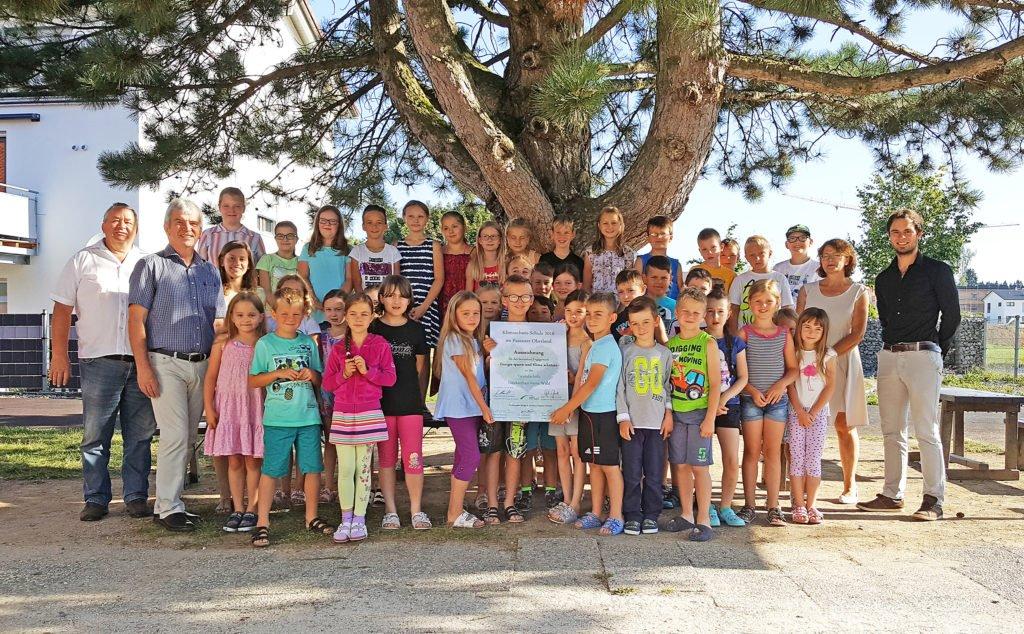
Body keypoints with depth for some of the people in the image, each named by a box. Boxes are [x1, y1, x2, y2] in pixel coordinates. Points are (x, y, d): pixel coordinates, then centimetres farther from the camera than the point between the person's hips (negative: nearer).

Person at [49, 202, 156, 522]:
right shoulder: (83, 261, 8)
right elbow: (62, 310, 6)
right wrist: (59, 356, -2)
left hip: (141, 362, 2)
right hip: (99, 361, -2)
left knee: (140, 435, 5)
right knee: (95, 435, 1)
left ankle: (136, 496, 13)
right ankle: (96, 499, 10)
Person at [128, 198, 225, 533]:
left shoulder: (210, 271, 16)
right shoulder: (151, 265, 1)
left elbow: (219, 321, 19)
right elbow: (136, 319, -5)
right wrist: (143, 367, -13)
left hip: (202, 365, 5)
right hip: (166, 363, -5)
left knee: (187, 437, 8)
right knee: (175, 436, -10)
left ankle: (169, 501, 18)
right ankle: (168, 508, -2)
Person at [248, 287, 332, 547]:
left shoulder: (308, 343, 9)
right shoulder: (265, 344, -1)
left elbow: (320, 380, 15)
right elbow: (253, 380, -1)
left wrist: (312, 374, -7)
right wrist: (280, 373, -14)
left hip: (309, 417, 3)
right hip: (277, 418, -3)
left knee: (313, 468, 7)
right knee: (271, 470, 0)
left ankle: (311, 517, 22)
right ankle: (262, 523, 7)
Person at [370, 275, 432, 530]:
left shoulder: (415, 330, 5)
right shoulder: (373, 329, 1)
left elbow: (418, 367, 12)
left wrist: (402, 383, 7)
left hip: (410, 402, 0)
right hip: (381, 401, 0)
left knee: (413, 457, -2)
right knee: (387, 458, 7)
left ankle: (416, 509, 9)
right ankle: (390, 510, 15)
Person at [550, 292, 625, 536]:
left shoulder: (606, 347, -17)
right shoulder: (596, 345, 13)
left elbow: (592, 383, -22)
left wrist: (567, 409, -19)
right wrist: (571, 408, 11)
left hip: (603, 415, -9)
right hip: (589, 412, 9)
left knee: (610, 465, -1)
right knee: (594, 464, 14)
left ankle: (615, 517, 7)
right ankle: (596, 514, 22)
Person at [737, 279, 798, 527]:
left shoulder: (784, 334, 5)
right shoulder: (744, 333, -2)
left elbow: (793, 368, 6)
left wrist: (781, 384, -12)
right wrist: (752, 391, -16)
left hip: (777, 398, 2)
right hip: (750, 398, -2)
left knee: (773, 451, 5)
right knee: (752, 451, 3)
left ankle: (773, 506, 10)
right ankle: (749, 505, 10)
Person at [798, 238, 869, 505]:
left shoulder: (858, 292, 4)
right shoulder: (808, 290, 10)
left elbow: (858, 333, -4)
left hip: (842, 361, -1)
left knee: (844, 425, 0)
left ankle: (850, 486, 10)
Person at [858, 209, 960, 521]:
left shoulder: (937, 271, 1)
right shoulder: (883, 279, 17)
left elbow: (951, 315, 3)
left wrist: (935, 350, 7)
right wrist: (893, 347, 15)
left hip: (923, 356, -6)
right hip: (889, 357, 6)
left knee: (926, 431, -7)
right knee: (892, 431, 7)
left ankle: (934, 499, -3)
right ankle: (892, 494, 13)